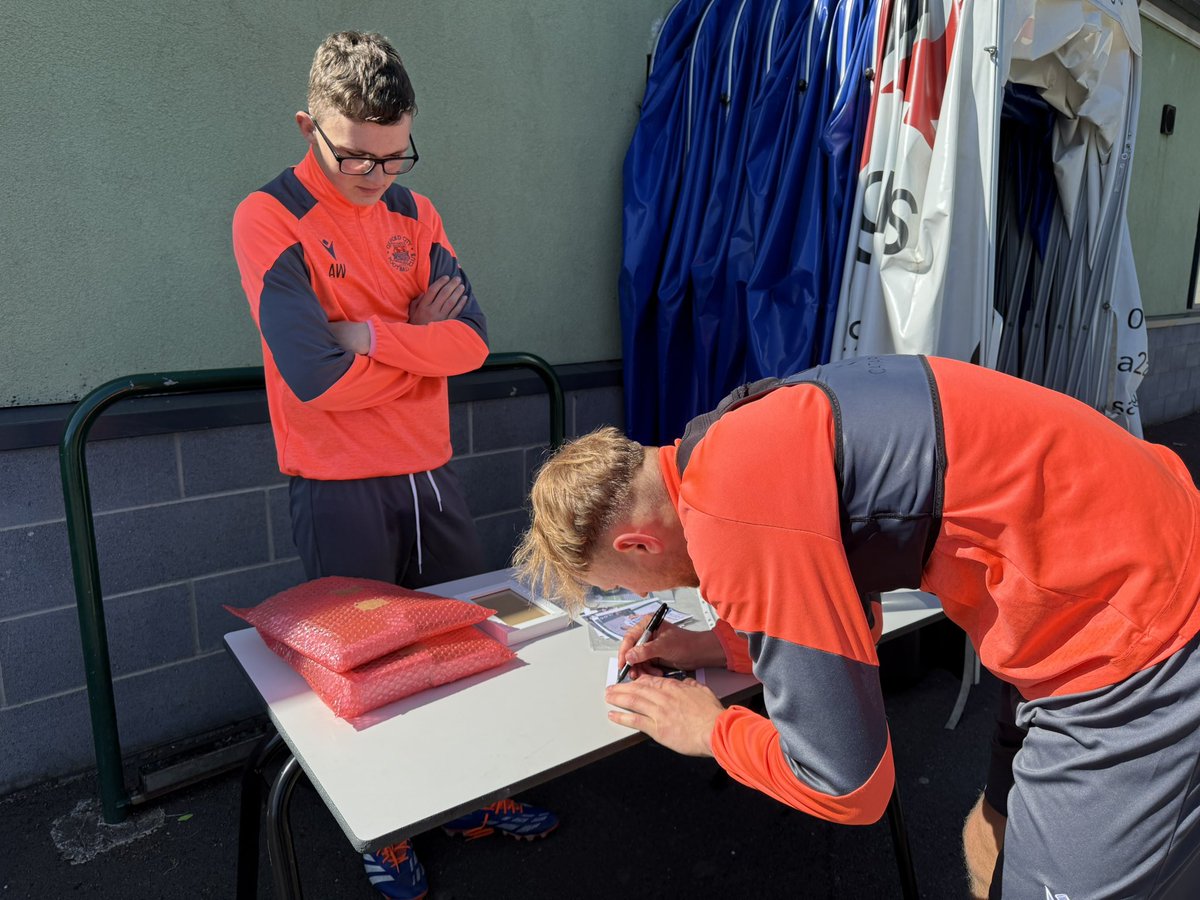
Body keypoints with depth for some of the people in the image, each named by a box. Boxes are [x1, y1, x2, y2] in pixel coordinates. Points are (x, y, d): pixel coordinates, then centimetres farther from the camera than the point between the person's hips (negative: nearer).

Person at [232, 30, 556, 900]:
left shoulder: (414, 212, 7)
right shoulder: (269, 219, -10)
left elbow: (473, 338, -5)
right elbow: (316, 378, -22)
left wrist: (372, 333, -18)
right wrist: (421, 342, -9)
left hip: (428, 473, 6)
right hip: (339, 488, -5)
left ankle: (475, 796, 38)